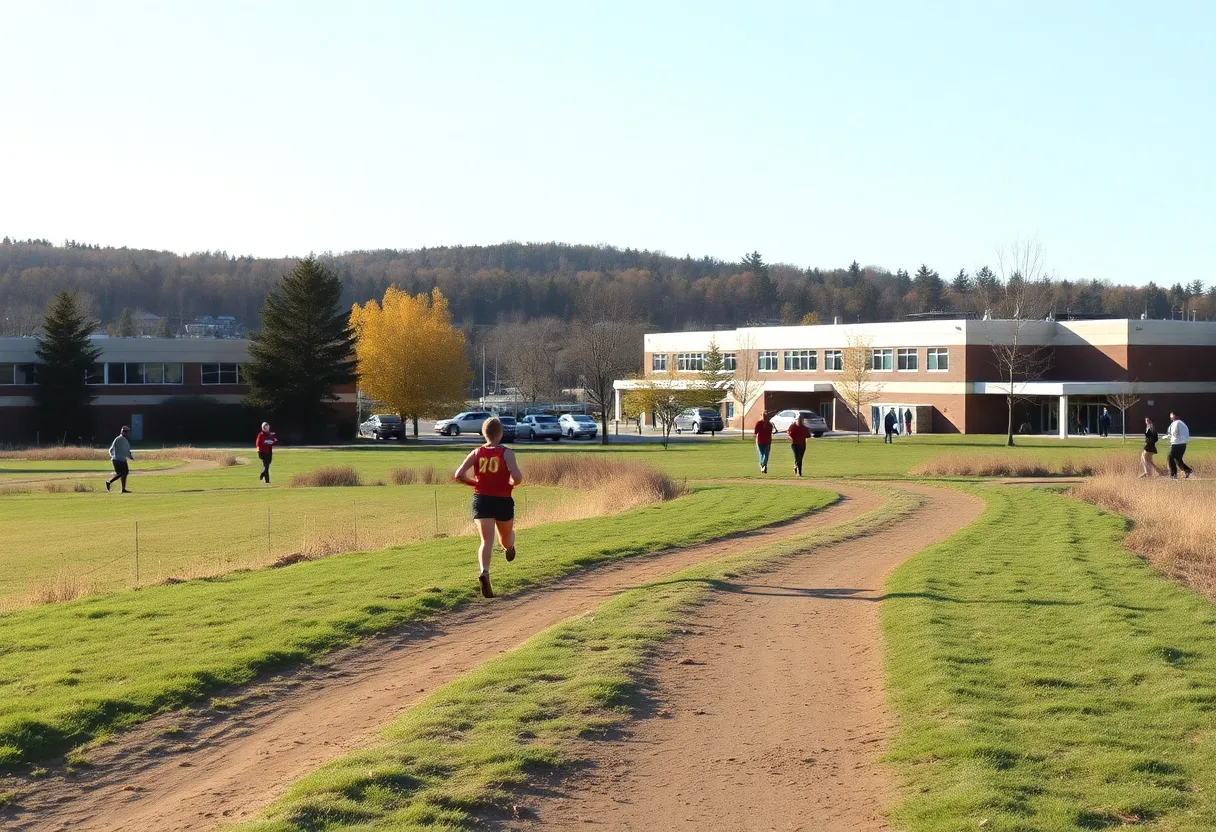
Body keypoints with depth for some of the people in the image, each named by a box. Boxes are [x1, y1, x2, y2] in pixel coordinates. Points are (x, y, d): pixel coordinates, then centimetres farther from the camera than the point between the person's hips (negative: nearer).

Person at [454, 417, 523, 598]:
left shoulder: (476, 453, 2)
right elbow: (517, 477, -18)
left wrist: (477, 483, 10)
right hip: (503, 501, -2)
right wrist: (510, 484, 5)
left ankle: (484, 572, -31)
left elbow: (459, 475, -5)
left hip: (481, 500, 2)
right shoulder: (506, 453, -6)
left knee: (487, 541, -9)